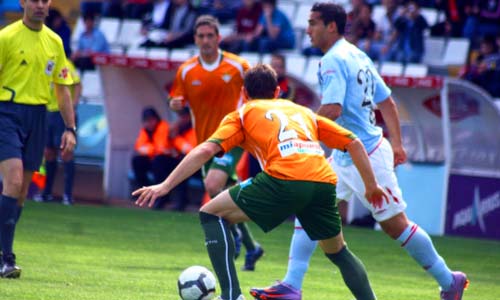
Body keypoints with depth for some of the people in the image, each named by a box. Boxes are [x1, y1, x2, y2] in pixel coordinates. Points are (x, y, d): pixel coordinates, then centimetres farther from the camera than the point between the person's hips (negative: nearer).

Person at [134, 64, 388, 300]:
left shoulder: (241, 115, 22)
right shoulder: (303, 111, 33)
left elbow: (206, 150, 7)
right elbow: (354, 143, 28)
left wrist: (165, 186, 6)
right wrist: (371, 186, 36)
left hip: (284, 179, -5)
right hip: (324, 181, 5)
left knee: (212, 214, 12)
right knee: (338, 252, 29)